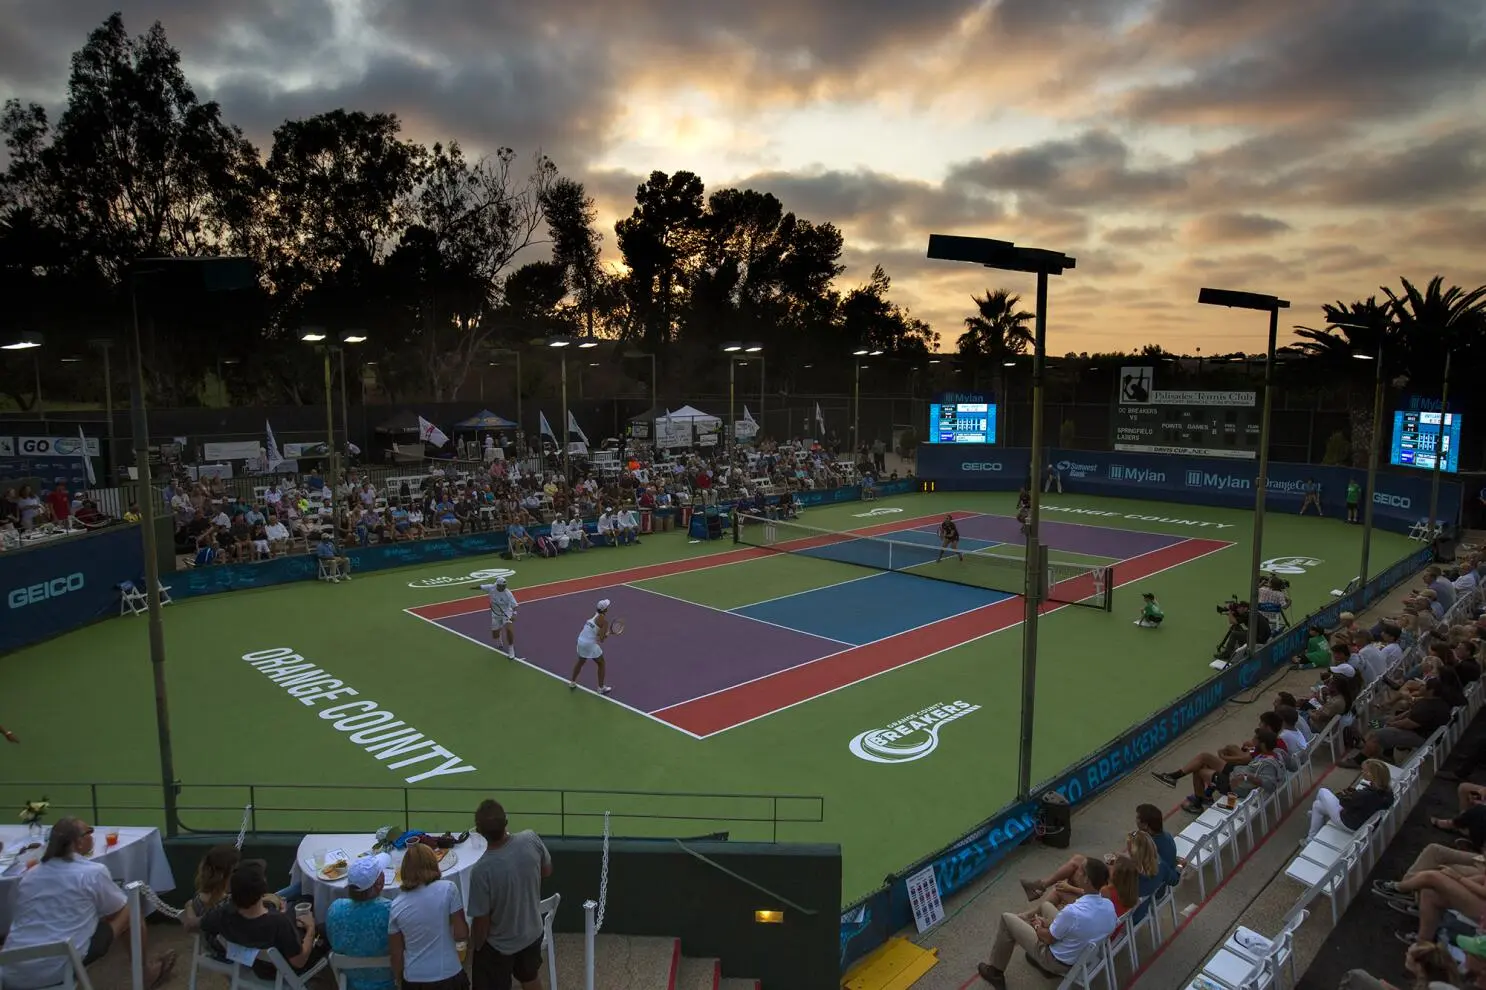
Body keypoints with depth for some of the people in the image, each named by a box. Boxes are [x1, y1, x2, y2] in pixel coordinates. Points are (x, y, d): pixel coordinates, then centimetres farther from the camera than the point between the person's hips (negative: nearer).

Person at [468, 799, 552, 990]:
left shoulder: (481, 870, -34)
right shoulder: (531, 840, -23)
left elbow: (481, 920, -21)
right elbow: (547, 872, -3)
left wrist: (476, 946, -1)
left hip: (498, 945, -4)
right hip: (532, 932, 4)